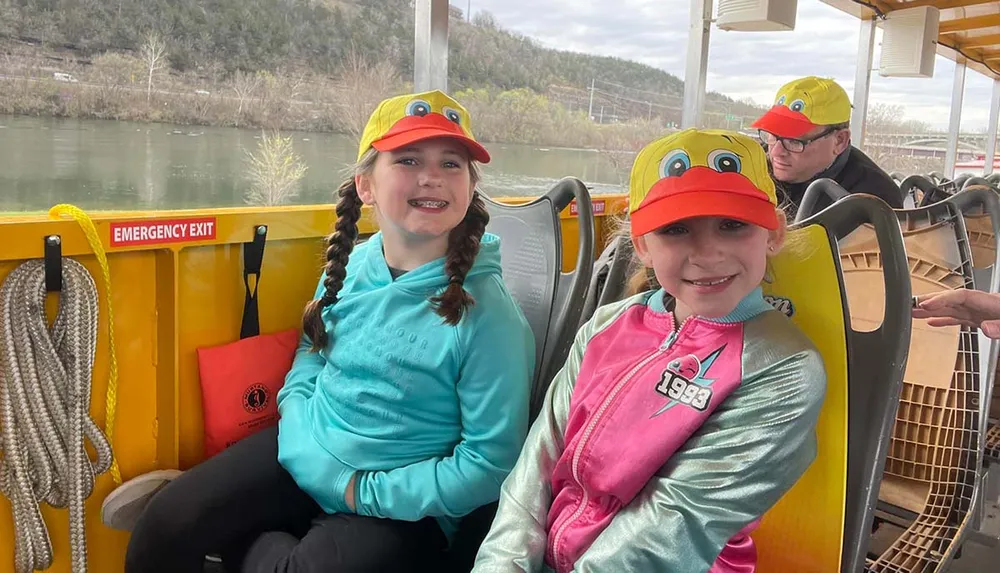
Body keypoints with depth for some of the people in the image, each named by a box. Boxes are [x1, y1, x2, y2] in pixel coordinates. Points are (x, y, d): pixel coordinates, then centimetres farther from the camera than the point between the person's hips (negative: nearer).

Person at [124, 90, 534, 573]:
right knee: (166, 523, -10)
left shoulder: (487, 313, -20)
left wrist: (364, 493, -17)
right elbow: (305, 370, 8)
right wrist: (313, 457, -10)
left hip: (398, 502, -4)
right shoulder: (349, 268, -4)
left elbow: (490, 464, -17)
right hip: (305, 457, 4)